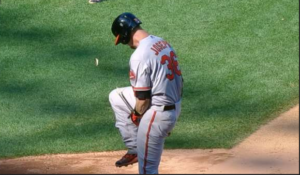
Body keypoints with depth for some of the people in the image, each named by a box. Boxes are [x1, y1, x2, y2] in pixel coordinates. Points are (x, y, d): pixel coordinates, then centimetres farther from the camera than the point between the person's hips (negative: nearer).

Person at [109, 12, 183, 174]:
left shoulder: (139, 56, -22)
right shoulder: (162, 43, 6)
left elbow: (143, 98, -20)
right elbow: (178, 80, 12)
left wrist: (136, 115, 2)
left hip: (157, 113, -10)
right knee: (116, 97, 23)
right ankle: (134, 149, 27)